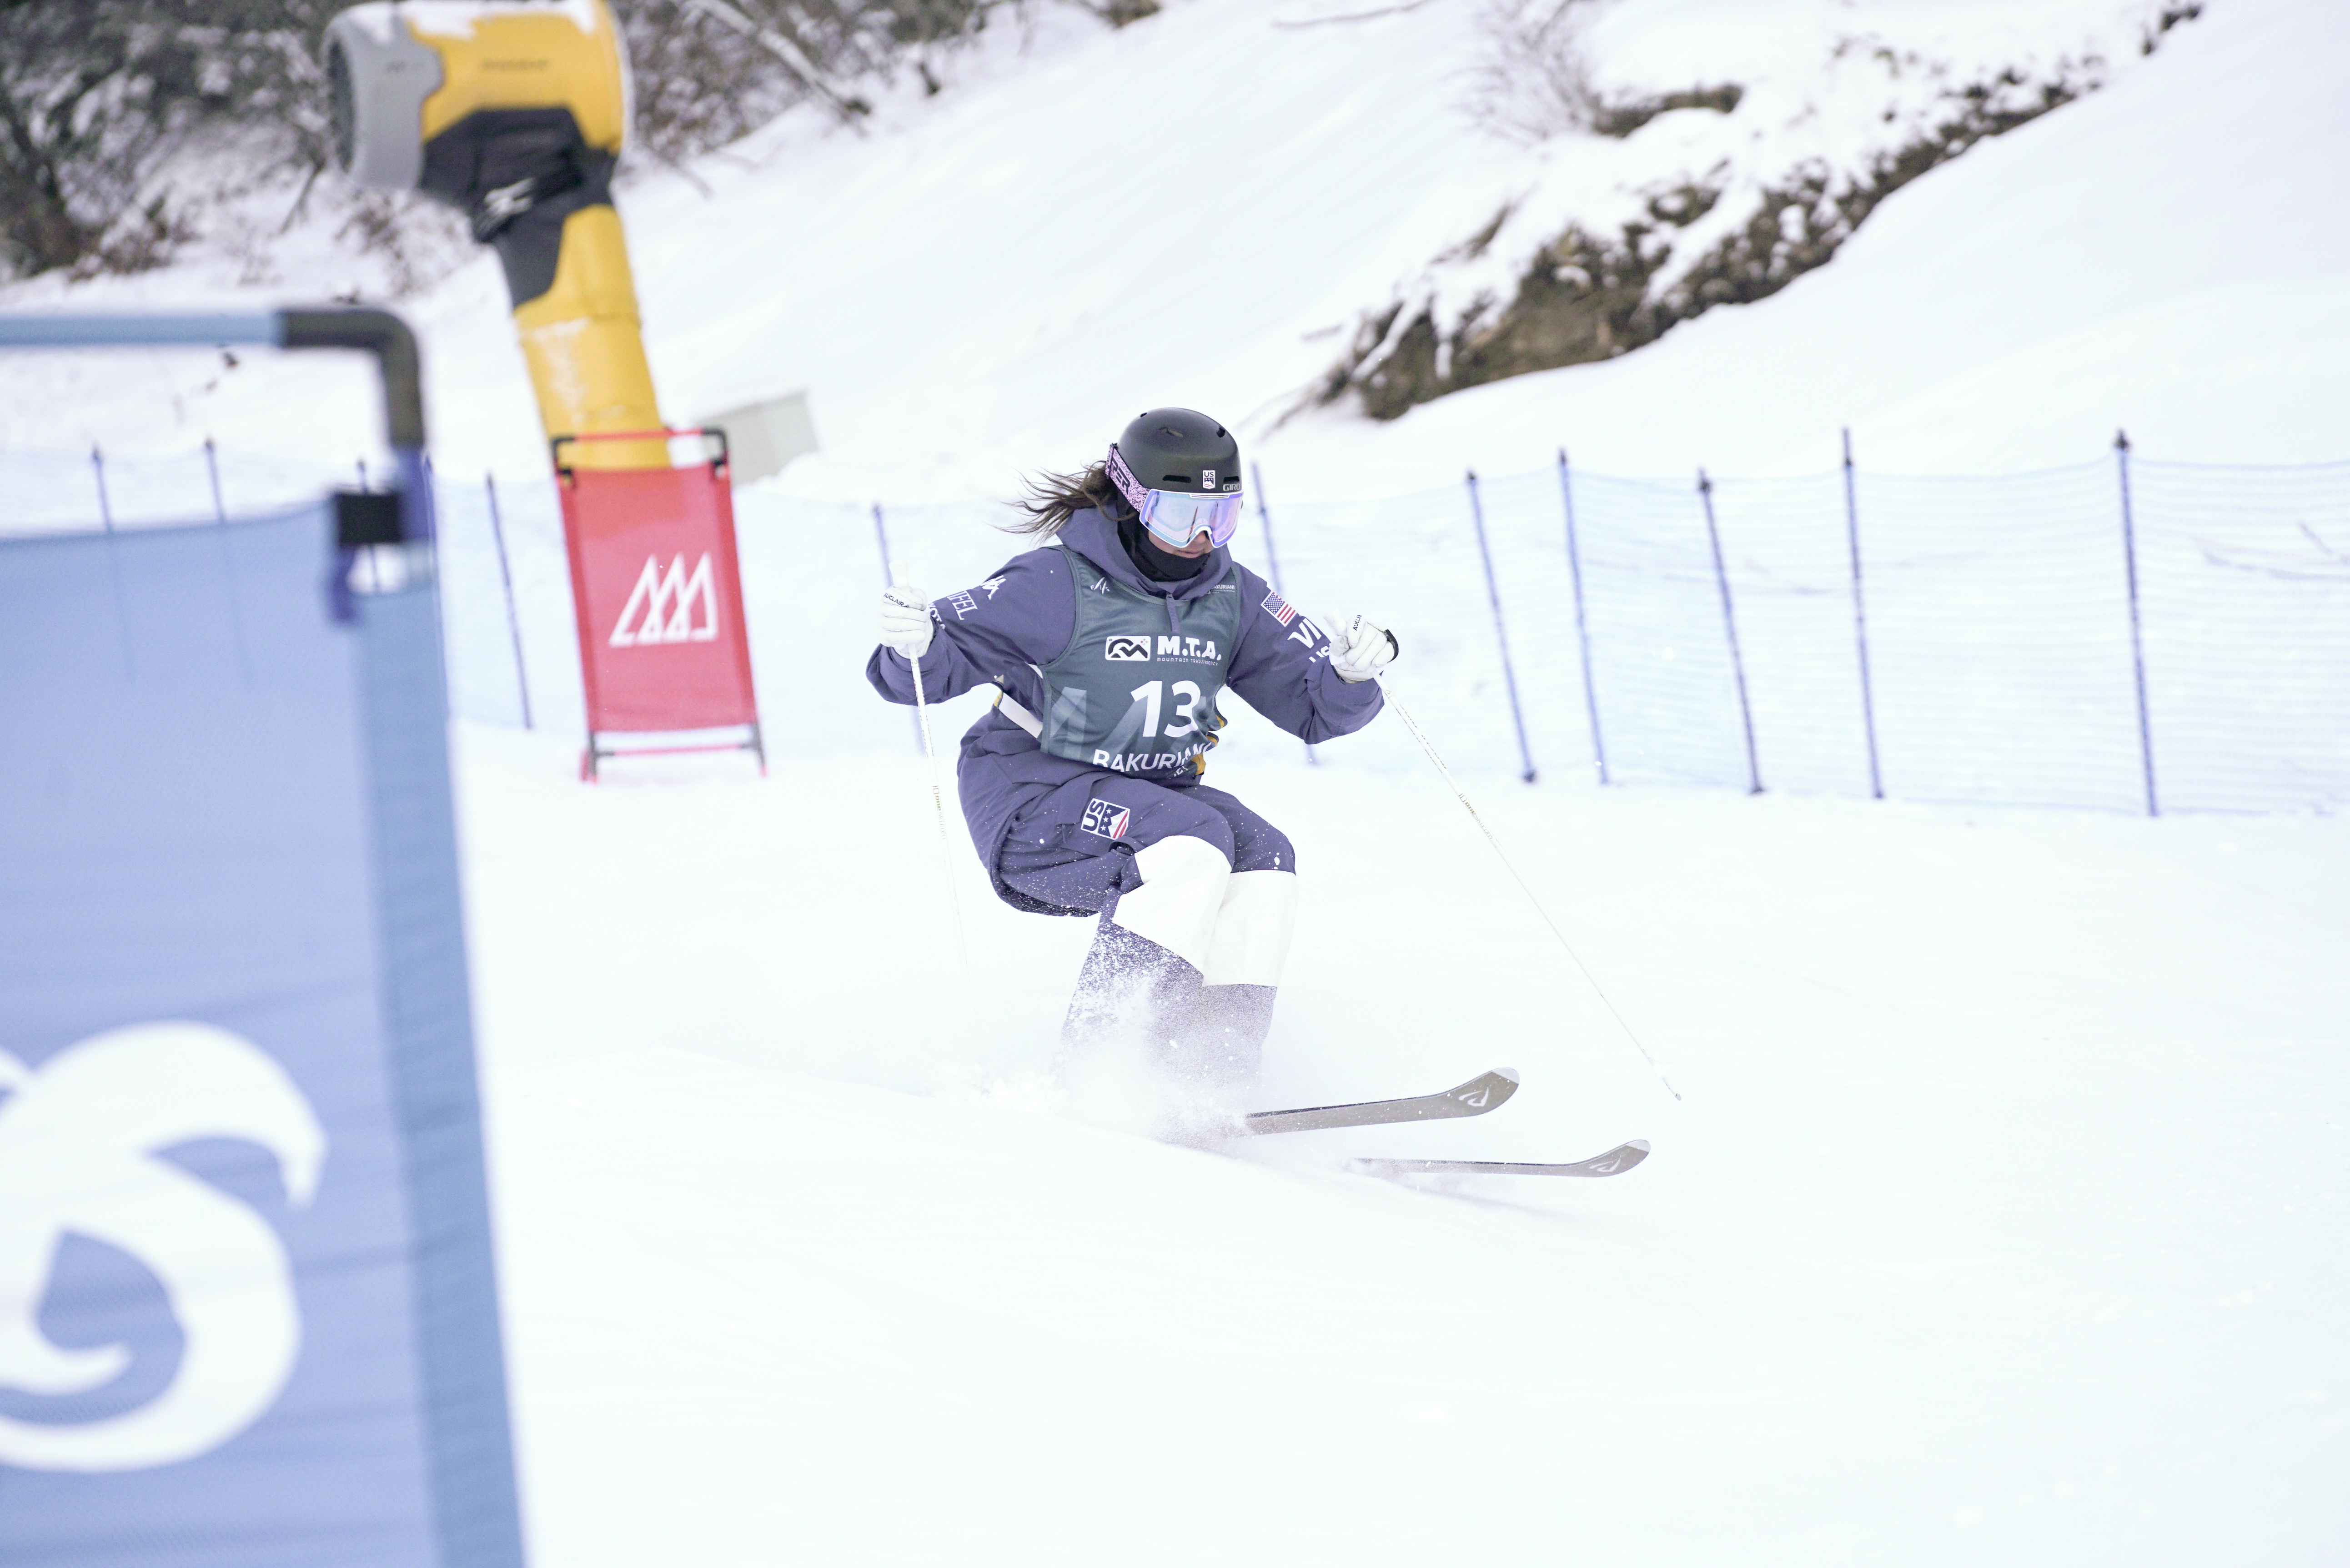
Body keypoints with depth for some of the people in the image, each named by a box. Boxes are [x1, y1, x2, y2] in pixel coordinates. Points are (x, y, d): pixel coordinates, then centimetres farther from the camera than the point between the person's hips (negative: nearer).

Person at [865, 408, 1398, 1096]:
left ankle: (1213, 1076, -19)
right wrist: (912, 644, -40)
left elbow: (1315, 706, 3)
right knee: (1190, 842, -30)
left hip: (1148, 796, 6)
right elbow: (930, 665, -16)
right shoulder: (1061, 583, -16)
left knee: (1264, 858, -19)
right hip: (1032, 802, -6)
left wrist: (1351, 672, -19)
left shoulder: (1231, 596, 1)